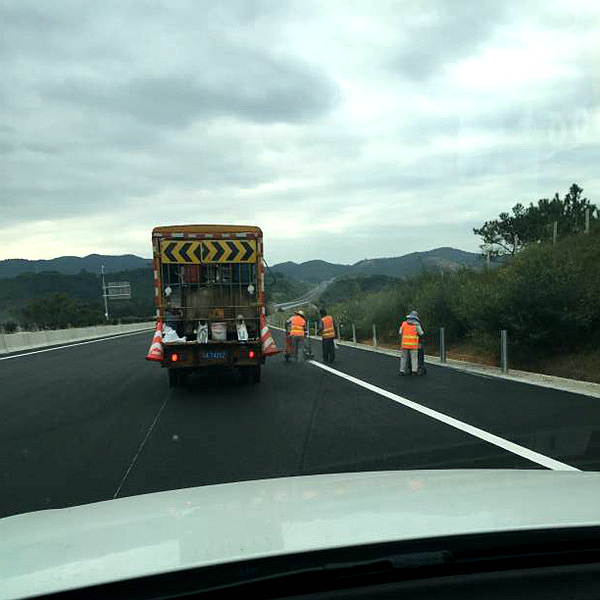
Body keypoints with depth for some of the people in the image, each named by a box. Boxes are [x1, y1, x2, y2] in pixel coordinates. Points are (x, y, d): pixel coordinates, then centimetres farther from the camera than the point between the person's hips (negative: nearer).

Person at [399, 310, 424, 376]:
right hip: (413, 344, -2)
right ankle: (414, 370, 0)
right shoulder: (417, 324, -2)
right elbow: (421, 333, 5)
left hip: (404, 343, 2)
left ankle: (402, 371, 8)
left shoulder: (404, 323, 4)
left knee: (403, 357, 8)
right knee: (414, 357, 3)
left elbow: (400, 332, 7)